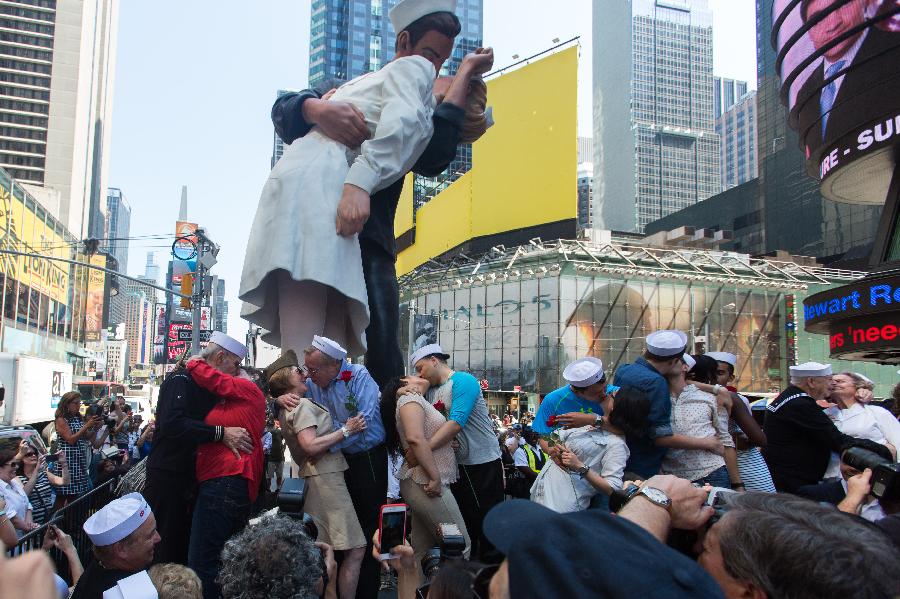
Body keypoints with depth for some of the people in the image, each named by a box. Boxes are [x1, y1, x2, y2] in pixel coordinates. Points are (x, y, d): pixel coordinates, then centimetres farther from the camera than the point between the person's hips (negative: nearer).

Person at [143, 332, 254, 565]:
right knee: (164, 548, -4)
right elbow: (172, 423, -30)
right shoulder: (181, 380, -13)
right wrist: (221, 433, -30)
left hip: (192, 477, 9)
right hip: (167, 475, -9)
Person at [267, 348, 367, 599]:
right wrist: (346, 430, -18)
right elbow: (311, 445, -22)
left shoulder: (288, 409, 20)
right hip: (325, 478, -10)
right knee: (354, 550, -10)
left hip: (315, 478, 10)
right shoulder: (303, 405, -10)